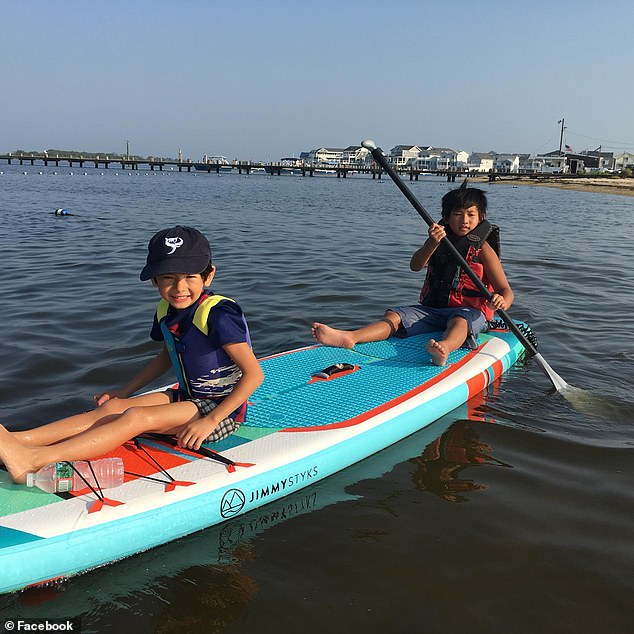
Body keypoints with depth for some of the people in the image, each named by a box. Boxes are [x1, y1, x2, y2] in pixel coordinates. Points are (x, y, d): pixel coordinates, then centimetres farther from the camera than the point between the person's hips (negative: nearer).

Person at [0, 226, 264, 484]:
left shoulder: (218, 314, -23)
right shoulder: (166, 311, 3)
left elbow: (254, 374, -23)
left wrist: (209, 421, -24)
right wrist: (125, 391, 15)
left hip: (222, 408, -8)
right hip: (189, 397, 8)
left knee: (136, 417, -26)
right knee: (112, 407, -10)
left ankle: (34, 459, -35)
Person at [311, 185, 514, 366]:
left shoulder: (483, 249, -2)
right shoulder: (437, 240, 10)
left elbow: (506, 290, -6)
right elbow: (415, 265, -8)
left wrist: (501, 302, -32)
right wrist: (432, 244, -29)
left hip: (469, 311, -4)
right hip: (432, 308, 5)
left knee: (459, 322, -38)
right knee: (395, 315, -17)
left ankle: (443, 349, -72)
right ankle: (348, 337, -39)